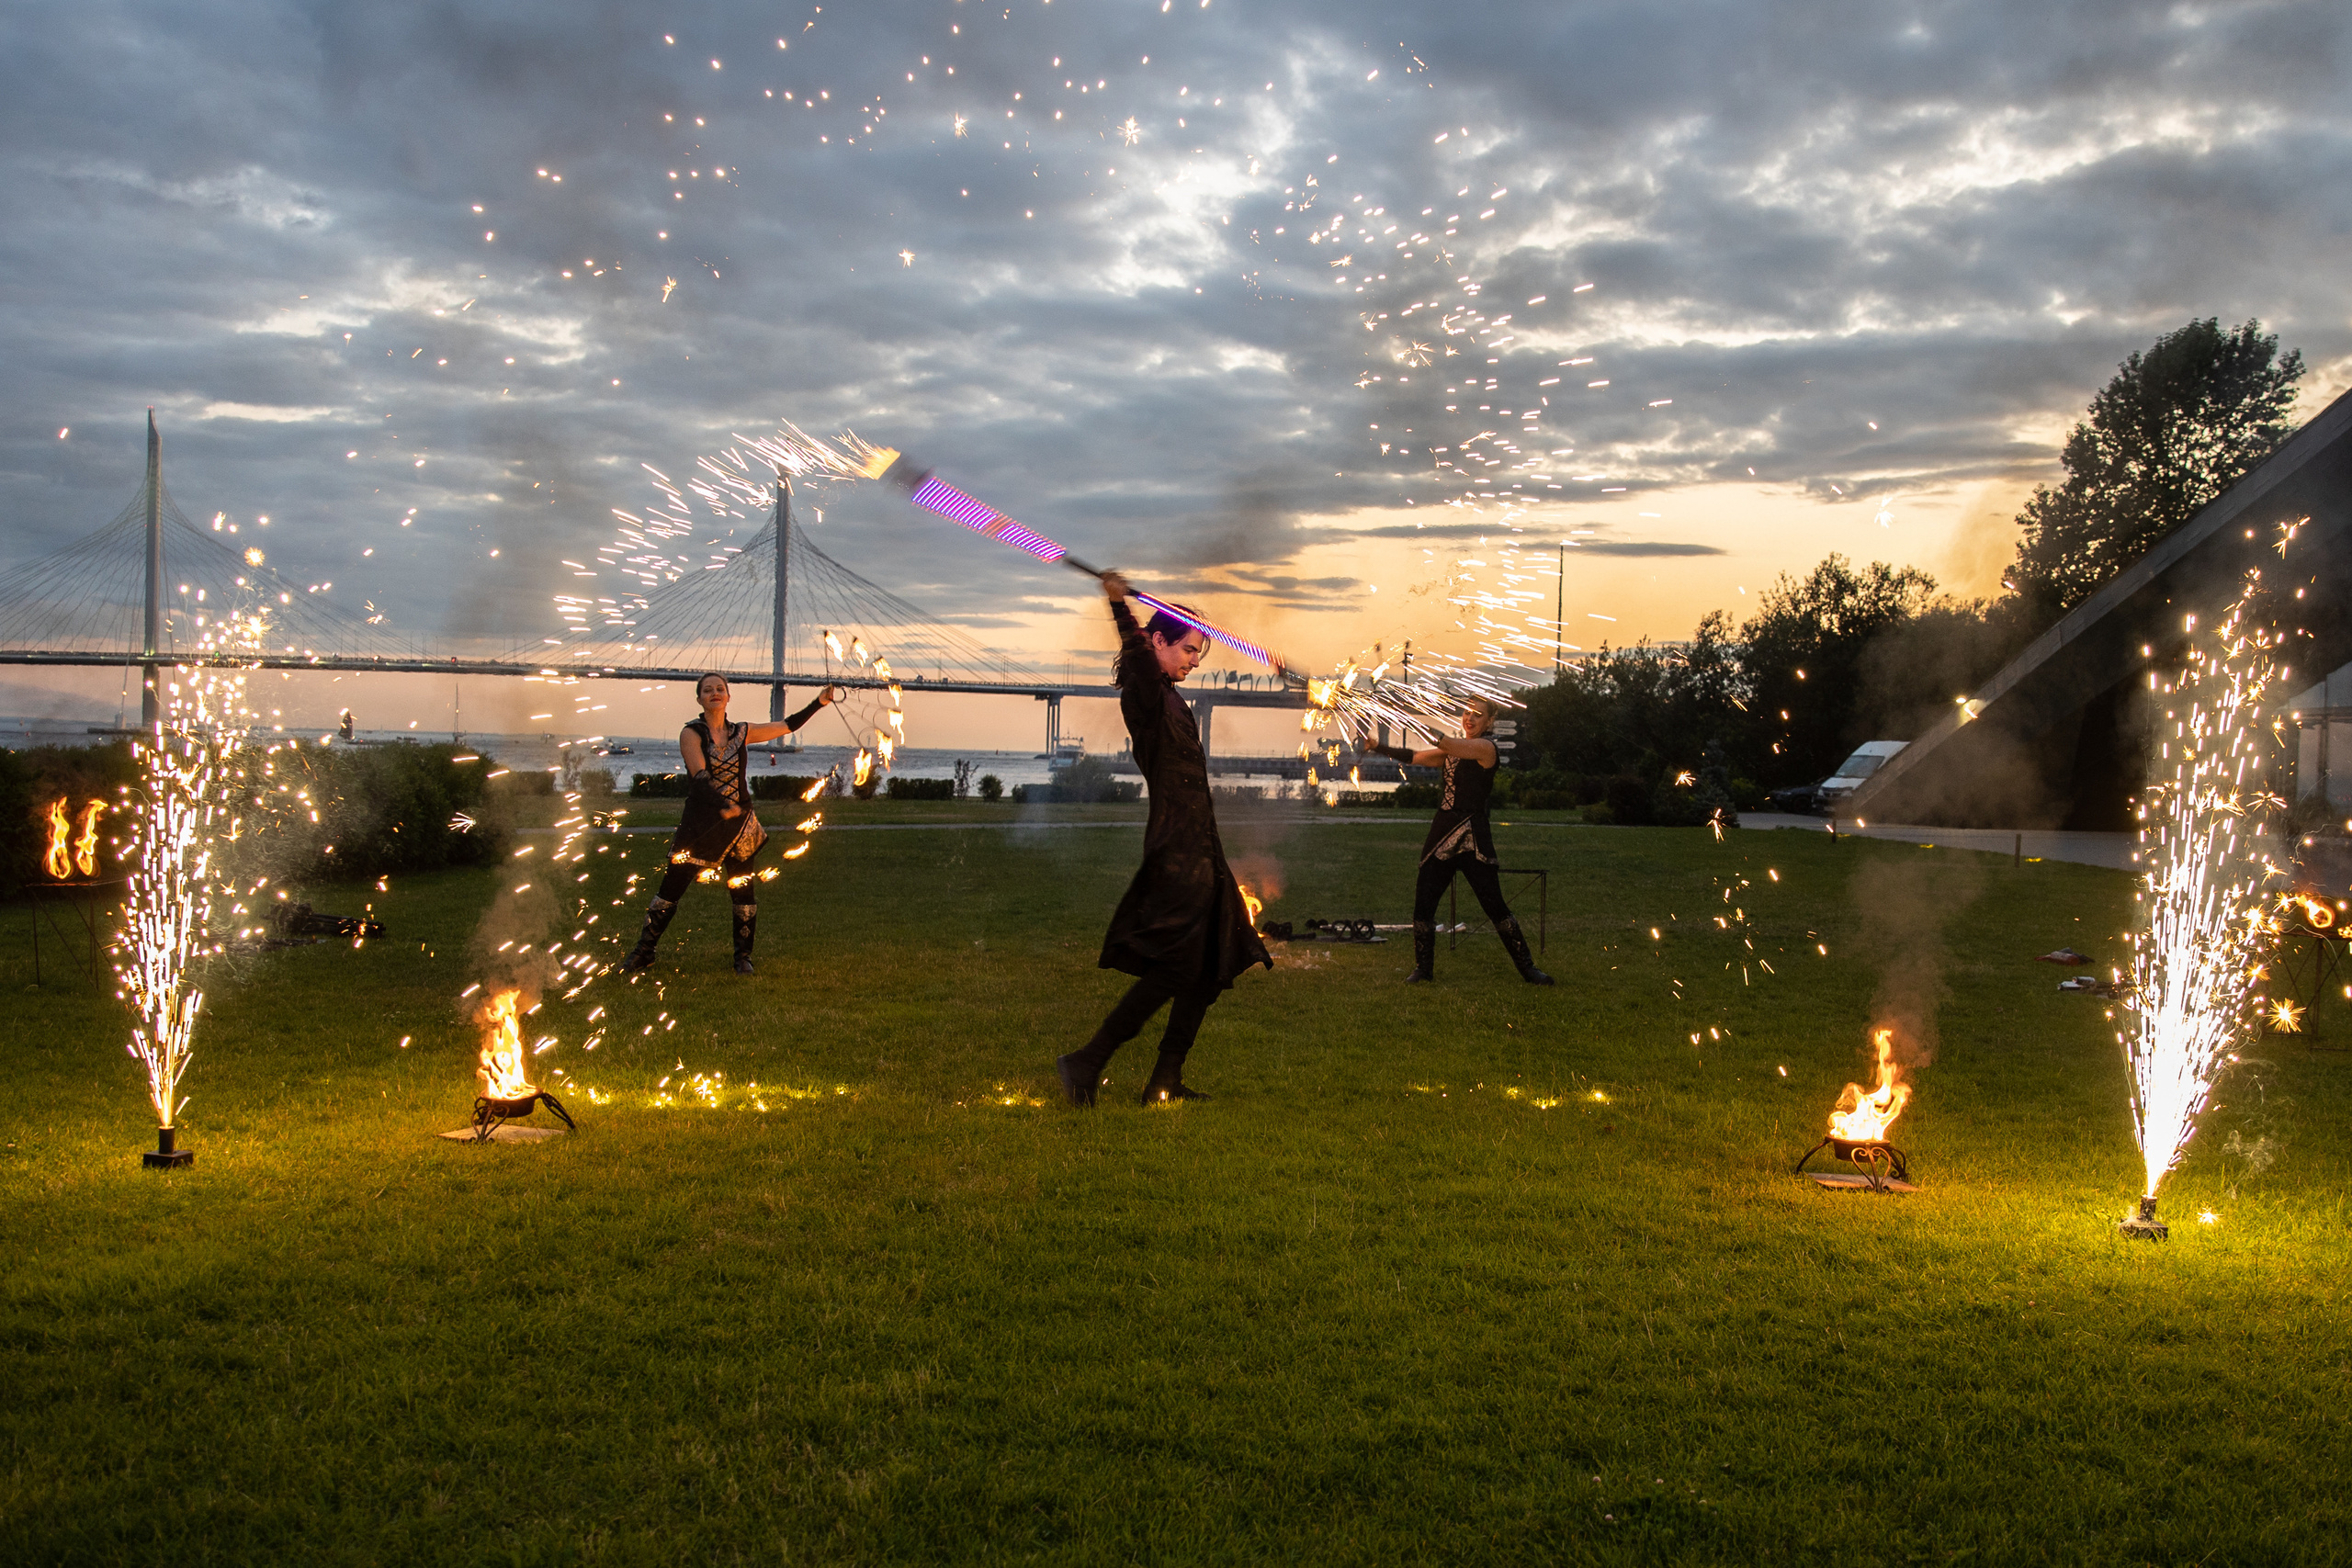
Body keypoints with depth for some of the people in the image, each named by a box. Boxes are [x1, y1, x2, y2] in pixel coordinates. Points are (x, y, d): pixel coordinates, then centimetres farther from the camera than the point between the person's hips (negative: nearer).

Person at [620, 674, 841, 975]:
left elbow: (788, 725, 15)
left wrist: (819, 703, 10)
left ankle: (743, 957, 15)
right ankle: (644, 951, 10)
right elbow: (700, 776, -17)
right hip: (700, 822, -3)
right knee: (671, 888, -3)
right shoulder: (691, 733, -4)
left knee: (744, 893, 1)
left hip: (738, 824, 3)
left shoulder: (741, 733, 8)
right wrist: (723, 806, -29)